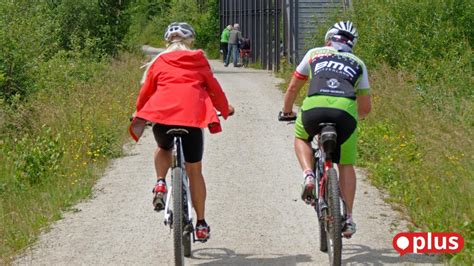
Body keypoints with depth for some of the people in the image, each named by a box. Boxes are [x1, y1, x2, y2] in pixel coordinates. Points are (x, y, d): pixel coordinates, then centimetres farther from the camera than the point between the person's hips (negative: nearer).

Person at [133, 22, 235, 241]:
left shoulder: (159, 62, 19)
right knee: (194, 170, 11)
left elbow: (146, 90, 23)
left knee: (163, 148, 34)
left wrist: (138, 112, 40)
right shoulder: (199, 60, 18)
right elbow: (214, 88, 22)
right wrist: (225, 109, 39)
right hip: (192, 114, -1)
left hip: (161, 113, 1)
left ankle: (160, 183, 7)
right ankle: (201, 223, 14)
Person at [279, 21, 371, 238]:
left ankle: (308, 176, 6)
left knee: (300, 138, 32)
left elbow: (293, 88, 31)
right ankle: (348, 218, 12)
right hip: (346, 110, 1)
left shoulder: (315, 54, 27)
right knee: (346, 165, 18)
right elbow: (365, 108, 31)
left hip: (314, 106, -1)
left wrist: (286, 111, 48)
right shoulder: (357, 64, 30)